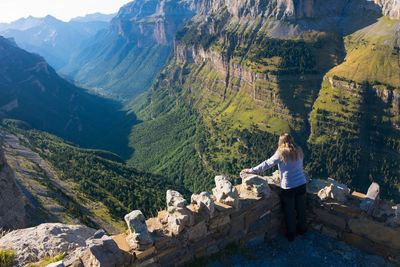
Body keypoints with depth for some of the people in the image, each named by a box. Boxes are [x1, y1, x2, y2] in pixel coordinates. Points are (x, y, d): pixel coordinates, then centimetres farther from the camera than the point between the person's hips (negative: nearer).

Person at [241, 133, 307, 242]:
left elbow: (266, 164, -10)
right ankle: (302, 229, 39)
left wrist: (251, 170, -1)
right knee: (301, 208, 20)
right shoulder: (299, 151, 0)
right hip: (301, 184, 5)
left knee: (289, 211, 11)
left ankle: (291, 234, 27)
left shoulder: (281, 153, -14)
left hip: (288, 187, -5)